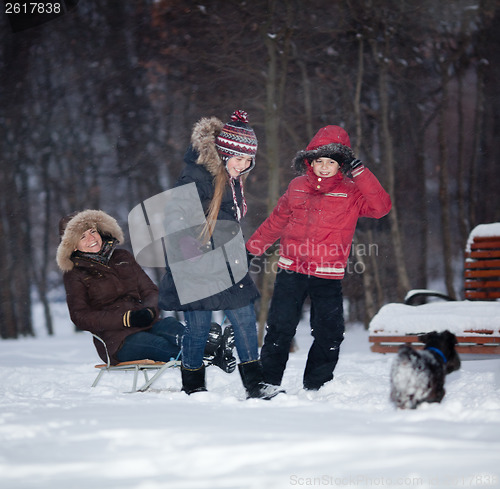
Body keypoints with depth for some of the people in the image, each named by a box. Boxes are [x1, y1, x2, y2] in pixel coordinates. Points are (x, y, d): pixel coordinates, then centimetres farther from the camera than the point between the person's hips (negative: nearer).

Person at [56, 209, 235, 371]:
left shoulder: (122, 257, 20)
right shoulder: (74, 275, 7)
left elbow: (150, 290, 18)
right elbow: (80, 317, -5)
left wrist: (150, 309, -9)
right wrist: (127, 319, -17)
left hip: (146, 325, 4)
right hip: (116, 340, -4)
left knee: (170, 324, -33)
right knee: (160, 345, -37)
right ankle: (209, 351, -62)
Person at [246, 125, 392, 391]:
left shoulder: (352, 192, 1)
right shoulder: (297, 187, 9)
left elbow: (381, 207, -16)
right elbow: (276, 221, 21)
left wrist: (361, 174, -21)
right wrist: (252, 248, 25)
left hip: (328, 277, -1)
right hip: (291, 271, 1)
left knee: (329, 335, 1)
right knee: (279, 329, 1)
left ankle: (316, 387, 15)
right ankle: (268, 383, 11)